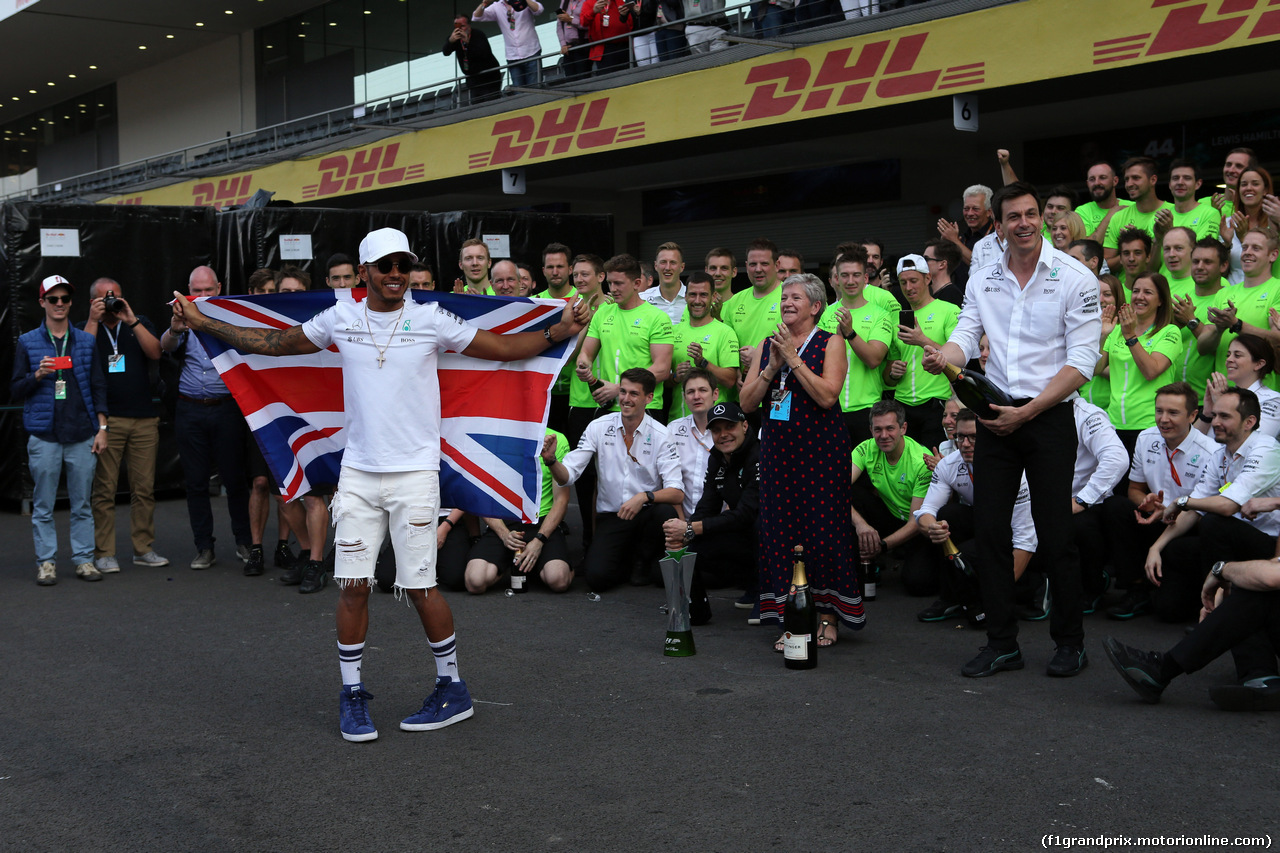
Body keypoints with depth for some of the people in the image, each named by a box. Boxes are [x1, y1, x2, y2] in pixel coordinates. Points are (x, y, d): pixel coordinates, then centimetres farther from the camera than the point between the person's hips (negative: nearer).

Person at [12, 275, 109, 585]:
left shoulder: (86, 342, 10)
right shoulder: (27, 343, 6)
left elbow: (99, 387, 11)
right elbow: (15, 391, 5)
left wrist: (102, 428, 5)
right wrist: (38, 374, -13)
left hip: (82, 436, 1)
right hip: (43, 436, -1)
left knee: (82, 504, 4)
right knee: (43, 506, 2)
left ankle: (84, 559, 12)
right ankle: (46, 562, 10)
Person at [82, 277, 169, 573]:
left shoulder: (140, 325, 16)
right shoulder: (86, 328, 11)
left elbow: (155, 353, -2)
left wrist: (132, 321, -8)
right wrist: (93, 320, -8)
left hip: (144, 419, 2)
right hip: (105, 419, -2)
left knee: (144, 488, 2)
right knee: (104, 489, -4)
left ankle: (143, 549, 11)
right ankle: (104, 553, 2)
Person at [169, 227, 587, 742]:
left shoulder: (430, 320, -1)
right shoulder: (340, 319, 5)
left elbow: (503, 348, 1)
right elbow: (271, 342, 14)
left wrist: (556, 333, -11)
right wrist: (201, 323, 14)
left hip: (415, 472, -2)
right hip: (358, 471, 3)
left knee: (419, 585, 0)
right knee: (353, 584, 3)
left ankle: (452, 688, 16)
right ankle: (352, 693, 17)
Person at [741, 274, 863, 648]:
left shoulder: (830, 343, 0)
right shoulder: (766, 345, 13)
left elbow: (827, 395, -14)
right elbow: (746, 401, 7)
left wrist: (793, 358, -13)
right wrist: (771, 367, -7)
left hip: (821, 448, -4)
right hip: (778, 446, 4)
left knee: (823, 529, -5)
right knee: (780, 528, 2)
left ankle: (828, 617, 7)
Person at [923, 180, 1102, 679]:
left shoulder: (1075, 278, -4)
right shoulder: (983, 281, 10)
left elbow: (1081, 362, -9)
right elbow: (965, 337, 3)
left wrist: (1026, 412, -15)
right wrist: (943, 357, -22)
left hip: (1049, 416, -4)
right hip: (995, 416, 4)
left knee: (1055, 534, -1)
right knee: (989, 530, 2)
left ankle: (1070, 641, 16)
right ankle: (1002, 643, 13)